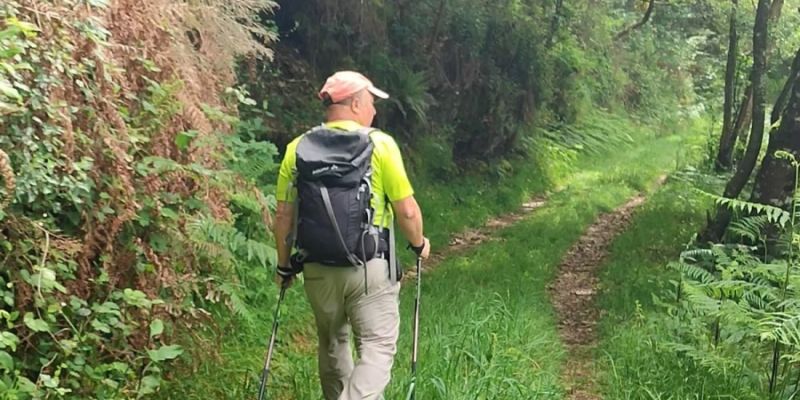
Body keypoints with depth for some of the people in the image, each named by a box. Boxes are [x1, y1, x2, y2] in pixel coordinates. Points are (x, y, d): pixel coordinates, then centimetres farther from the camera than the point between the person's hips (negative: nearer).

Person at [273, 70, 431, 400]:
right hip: (370, 268, -4)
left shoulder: (298, 148, 1)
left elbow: (283, 215, 4)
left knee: (332, 344, 23)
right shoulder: (380, 144, -9)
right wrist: (419, 243, 11)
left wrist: (285, 265, 16)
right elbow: (406, 210, -8)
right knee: (377, 349, 2)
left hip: (317, 269, 4)